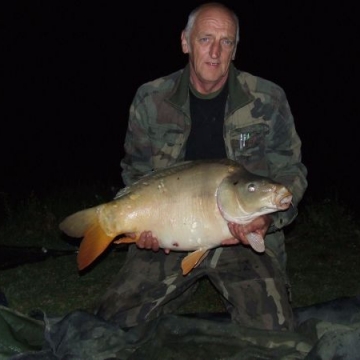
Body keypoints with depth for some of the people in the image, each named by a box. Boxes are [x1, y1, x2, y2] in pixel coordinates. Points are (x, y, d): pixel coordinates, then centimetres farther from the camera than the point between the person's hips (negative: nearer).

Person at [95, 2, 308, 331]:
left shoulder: (268, 100, -4)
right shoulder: (151, 100, 0)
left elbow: (290, 171, 1)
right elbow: (135, 171, 10)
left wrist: (269, 217, -19)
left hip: (246, 239, -1)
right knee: (113, 321, -5)